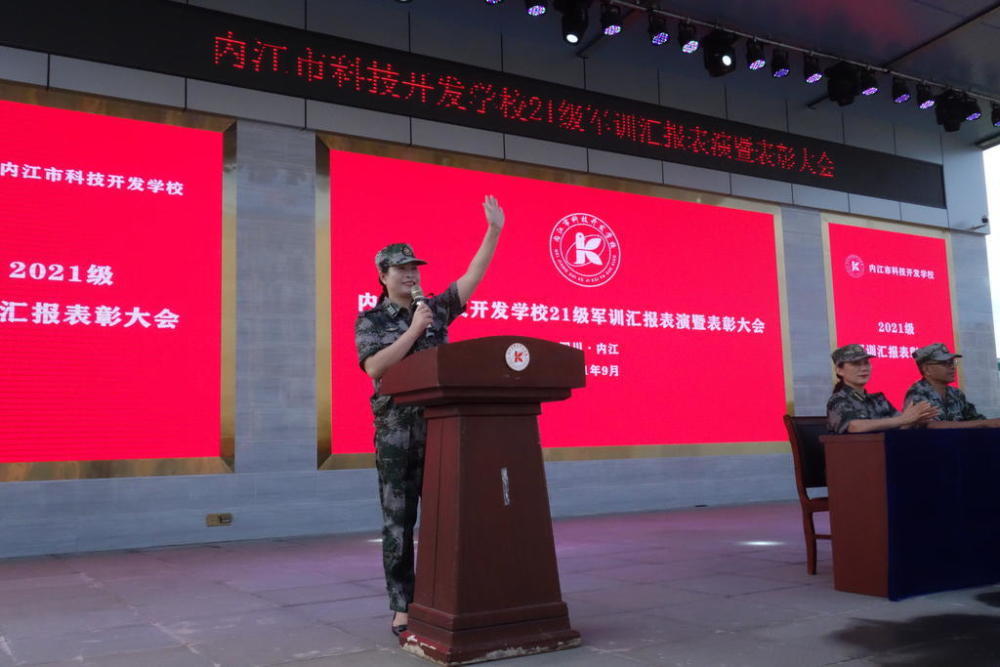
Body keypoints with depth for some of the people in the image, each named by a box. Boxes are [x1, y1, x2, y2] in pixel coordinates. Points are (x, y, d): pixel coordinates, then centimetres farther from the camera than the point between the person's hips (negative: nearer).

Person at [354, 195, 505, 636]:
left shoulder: (436, 309, 11)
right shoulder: (370, 320, 3)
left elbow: (473, 276, 6)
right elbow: (375, 368, -12)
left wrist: (494, 230, 1)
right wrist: (414, 330, -13)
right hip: (397, 430, -3)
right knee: (398, 521, 2)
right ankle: (402, 607, 9)